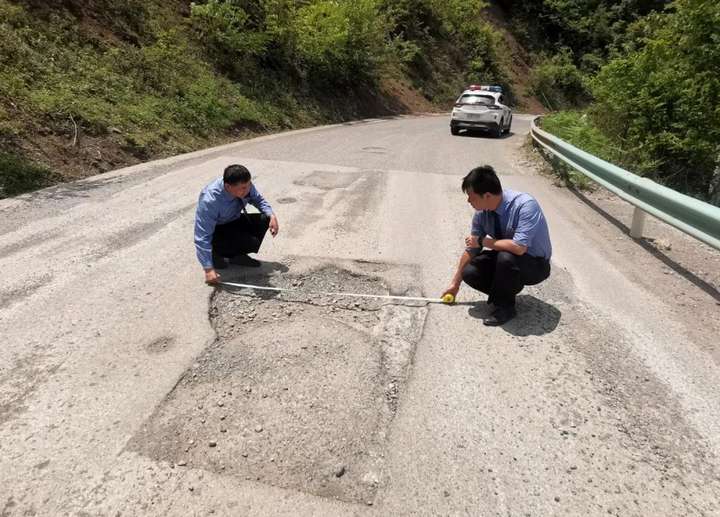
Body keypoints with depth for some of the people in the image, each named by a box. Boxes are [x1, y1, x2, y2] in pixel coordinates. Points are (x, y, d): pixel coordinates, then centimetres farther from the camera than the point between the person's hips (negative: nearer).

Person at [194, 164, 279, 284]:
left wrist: (272, 216, -19)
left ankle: (237, 255, -2)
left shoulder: (245, 185, -21)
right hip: (216, 231, -7)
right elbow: (202, 237, -34)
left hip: (234, 221, 7)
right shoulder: (209, 201, -37)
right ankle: (217, 254, -1)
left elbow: (258, 199, 0)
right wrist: (208, 269, -36)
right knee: (252, 242, -27)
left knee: (265, 219, -16)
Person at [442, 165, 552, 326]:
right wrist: (455, 284, 6)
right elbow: (471, 249, -1)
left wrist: (483, 241, -27)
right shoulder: (481, 212, -12)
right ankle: (508, 285, 11)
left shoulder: (525, 205, -31)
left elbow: (519, 247, -41)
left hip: (535, 264, -5)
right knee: (469, 272, -16)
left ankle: (505, 307, -12)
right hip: (504, 260, 6)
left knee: (506, 257, -37)